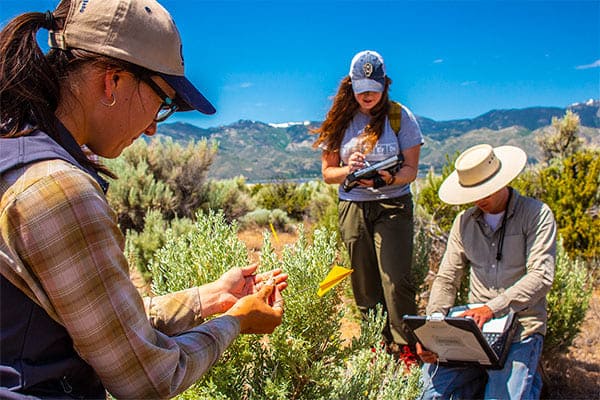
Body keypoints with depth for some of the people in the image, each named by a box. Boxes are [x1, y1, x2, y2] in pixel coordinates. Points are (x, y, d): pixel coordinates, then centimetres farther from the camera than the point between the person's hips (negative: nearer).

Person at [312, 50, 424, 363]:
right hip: (352, 207, 3)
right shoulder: (339, 121, 7)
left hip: (393, 205, -2)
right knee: (364, 287, 8)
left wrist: (388, 178, -24)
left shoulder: (400, 116, 2)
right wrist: (348, 170, -15)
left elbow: (411, 170, -2)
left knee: (395, 282, -10)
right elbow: (327, 172, 7)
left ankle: (405, 349, 6)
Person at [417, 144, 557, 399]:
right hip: (474, 323, 3)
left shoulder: (537, 215, -4)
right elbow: (446, 279, 6)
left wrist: (493, 307, -25)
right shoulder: (464, 222, 8)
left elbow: (541, 277, -14)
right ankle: (480, 377, 15)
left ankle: (528, 379, 14)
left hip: (522, 325, -3)